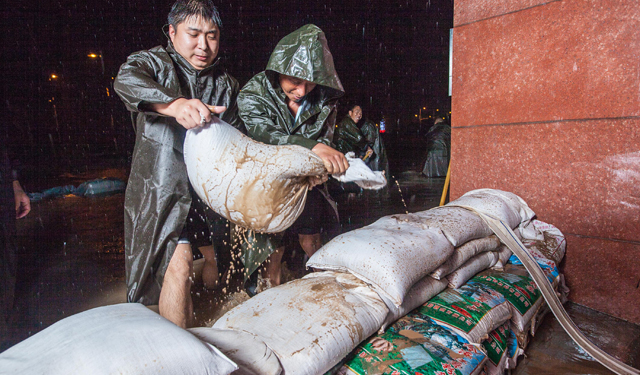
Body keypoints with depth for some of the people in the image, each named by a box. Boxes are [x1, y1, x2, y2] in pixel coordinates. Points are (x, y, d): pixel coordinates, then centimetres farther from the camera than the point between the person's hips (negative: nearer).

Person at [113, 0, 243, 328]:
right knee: (178, 265, -17)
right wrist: (174, 104, -47)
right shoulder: (154, 62, -3)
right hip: (162, 186, -5)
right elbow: (126, 80, -27)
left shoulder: (225, 84, 11)